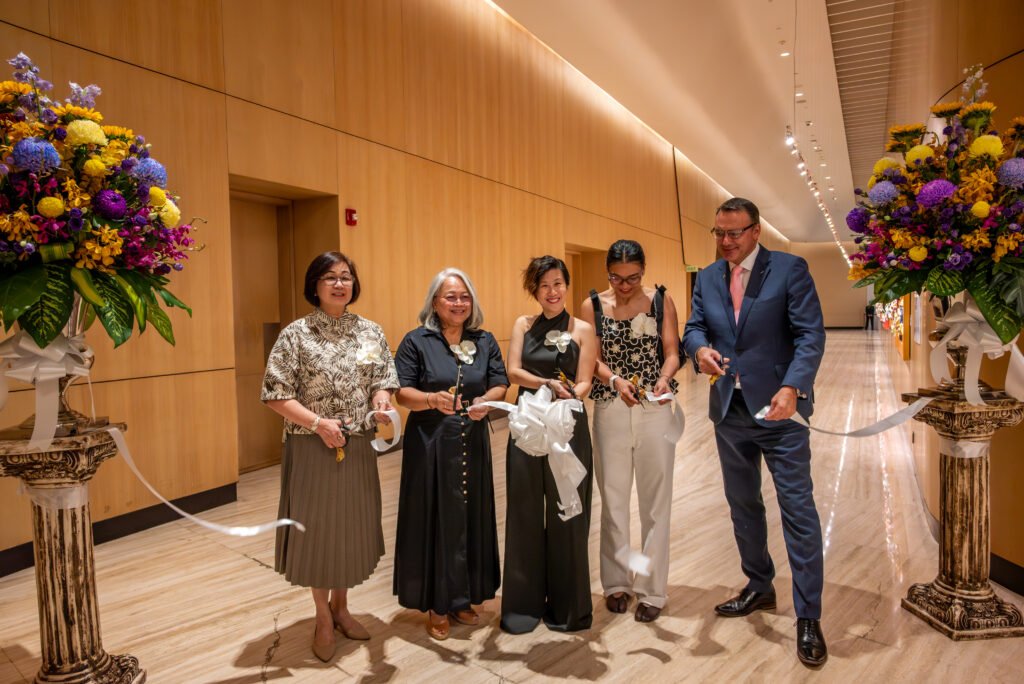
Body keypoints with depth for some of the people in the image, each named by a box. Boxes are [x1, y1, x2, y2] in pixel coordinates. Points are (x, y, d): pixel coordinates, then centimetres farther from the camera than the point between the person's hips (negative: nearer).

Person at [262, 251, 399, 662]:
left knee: (352, 526, 14)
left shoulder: (371, 332, 4)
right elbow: (275, 395, -10)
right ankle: (323, 617, 30)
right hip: (312, 449, -3)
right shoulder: (296, 334, -8)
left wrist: (381, 403, -16)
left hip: (358, 448, 4)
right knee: (316, 528, 9)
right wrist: (318, 422, -20)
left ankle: (341, 606, 36)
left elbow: (383, 383, 6)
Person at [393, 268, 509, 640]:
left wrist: (485, 401, -18)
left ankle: (463, 599, 27)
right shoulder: (417, 341, -4)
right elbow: (402, 392, -9)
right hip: (430, 445, -3)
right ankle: (436, 605, 19)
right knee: (435, 521, 3)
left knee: (471, 519, 10)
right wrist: (433, 400, -28)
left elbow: (500, 385, 4)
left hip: (473, 444, 4)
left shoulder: (485, 341, 7)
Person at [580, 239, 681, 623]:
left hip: (656, 410, 0)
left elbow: (672, 352, -4)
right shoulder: (592, 306, 0)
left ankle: (652, 589, 17)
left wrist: (664, 379, -25)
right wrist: (616, 381, -25)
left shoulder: (662, 301, 1)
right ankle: (617, 581, 25)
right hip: (610, 410, 0)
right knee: (613, 498, 8)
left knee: (655, 499, 4)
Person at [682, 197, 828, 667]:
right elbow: (693, 327, 6)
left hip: (779, 407, -5)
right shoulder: (707, 278, 8)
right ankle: (759, 588, 36)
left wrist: (791, 387, -27)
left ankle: (808, 617, 11)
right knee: (742, 505, 17)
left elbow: (811, 334, -12)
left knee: (798, 509, -2)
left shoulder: (790, 269, -7)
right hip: (729, 410, 6)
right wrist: (700, 349, -19)